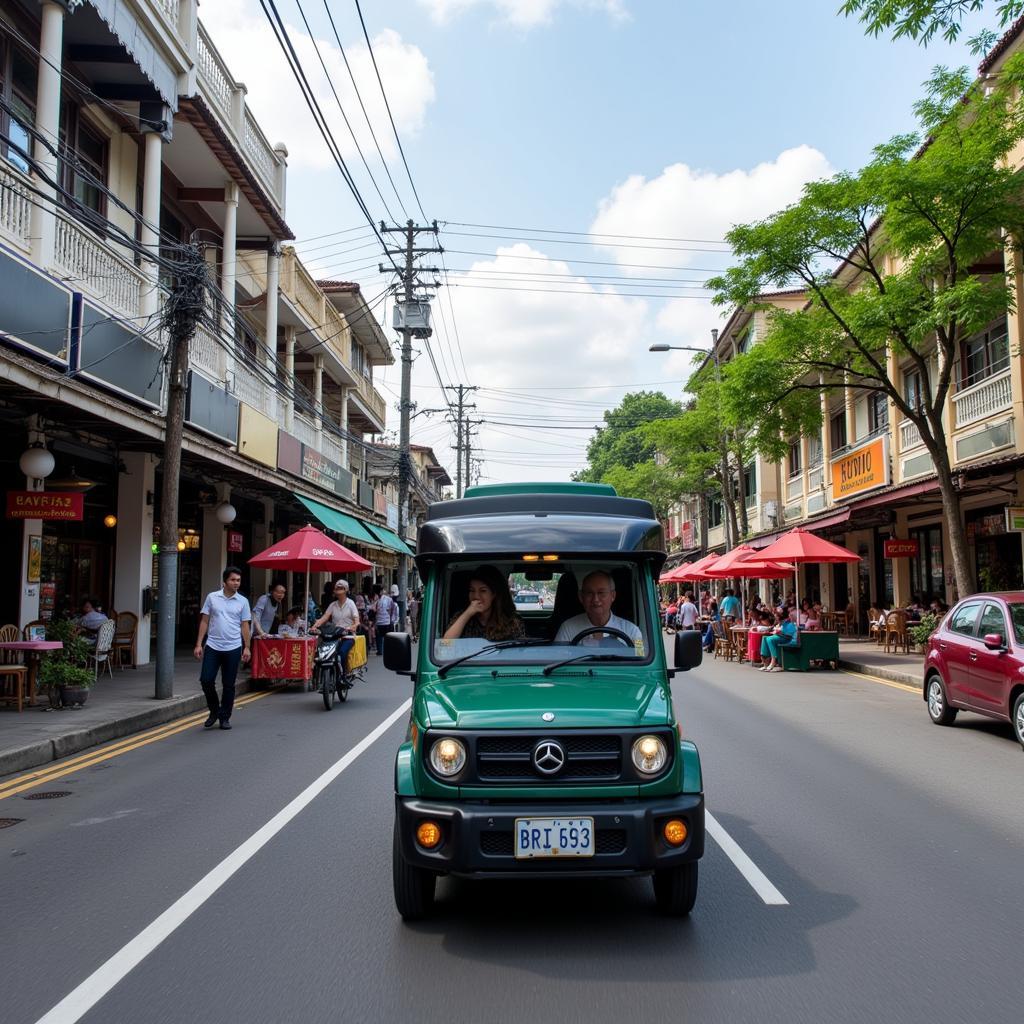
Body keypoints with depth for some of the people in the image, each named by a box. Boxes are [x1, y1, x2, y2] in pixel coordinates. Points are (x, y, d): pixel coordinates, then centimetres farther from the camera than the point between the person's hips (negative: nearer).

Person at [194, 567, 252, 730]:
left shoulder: (243, 601, 3)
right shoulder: (212, 597, 2)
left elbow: (245, 626, 6)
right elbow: (204, 621, 5)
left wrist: (247, 648, 0)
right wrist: (198, 644, 0)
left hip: (233, 648, 0)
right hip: (213, 646, 0)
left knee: (228, 685, 5)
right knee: (206, 680, -3)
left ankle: (224, 717, 17)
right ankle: (214, 711, 19)